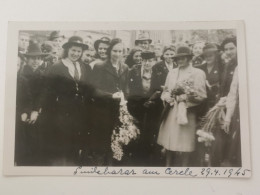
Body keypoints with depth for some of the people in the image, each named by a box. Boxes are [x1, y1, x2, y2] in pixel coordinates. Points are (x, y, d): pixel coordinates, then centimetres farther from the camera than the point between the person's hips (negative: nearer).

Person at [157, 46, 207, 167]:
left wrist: (186, 97, -16)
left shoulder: (198, 73, 0)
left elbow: (201, 95, -4)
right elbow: (165, 91, 19)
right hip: (170, 114, 4)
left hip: (186, 114, -4)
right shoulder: (172, 72, 15)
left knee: (184, 148, -2)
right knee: (169, 146, 6)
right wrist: (167, 97, -2)